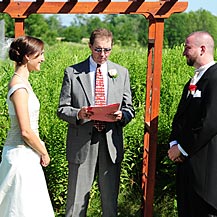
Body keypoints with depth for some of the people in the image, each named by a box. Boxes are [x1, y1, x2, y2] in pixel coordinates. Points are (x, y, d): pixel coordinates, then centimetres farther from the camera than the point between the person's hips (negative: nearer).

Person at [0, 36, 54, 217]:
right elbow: (25, 131, -21)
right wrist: (44, 153, -8)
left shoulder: (22, 82, 10)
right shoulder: (19, 87, -19)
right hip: (22, 154, -9)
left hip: (24, 154, 9)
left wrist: (40, 150, 14)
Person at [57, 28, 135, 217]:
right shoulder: (72, 73, 3)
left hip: (111, 143, 2)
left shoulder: (122, 73, 10)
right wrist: (78, 114, -19)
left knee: (110, 200, 10)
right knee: (76, 202, 3)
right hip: (82, 144, -2)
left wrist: (121, 116, -12)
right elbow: (62, 109, 2)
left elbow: (129, 109, 11)